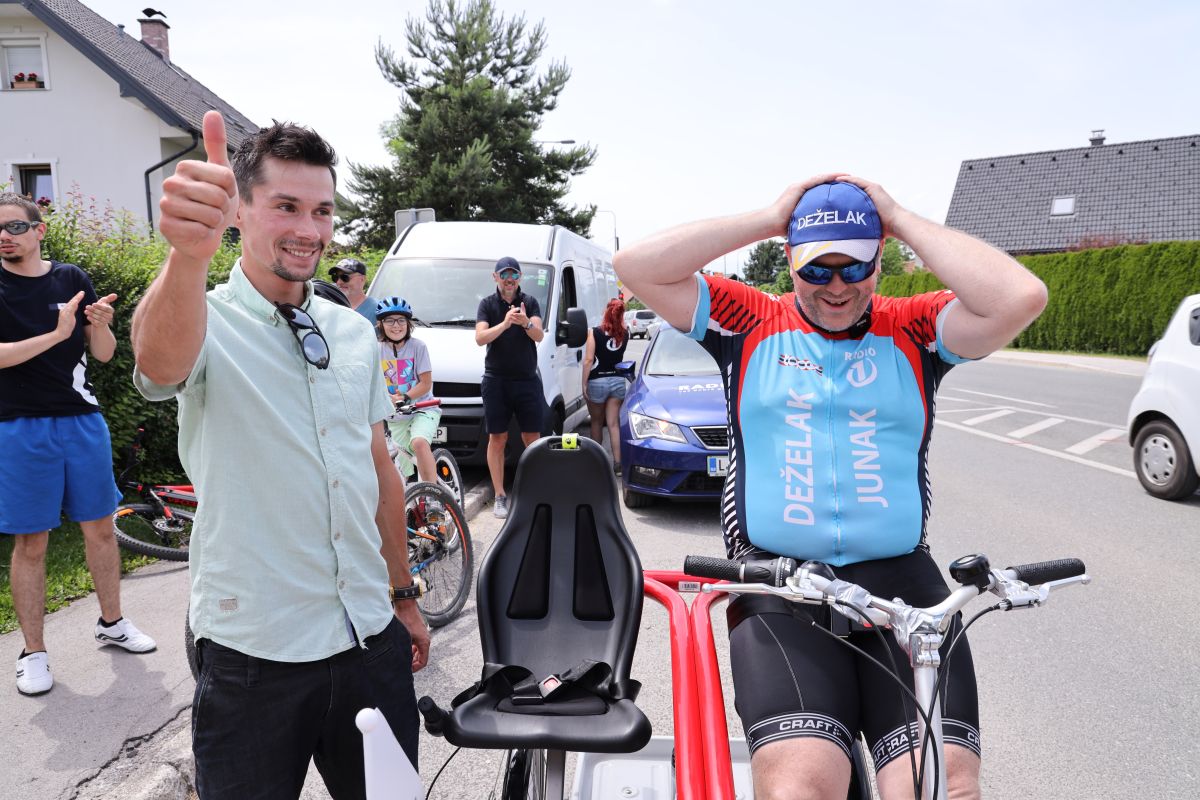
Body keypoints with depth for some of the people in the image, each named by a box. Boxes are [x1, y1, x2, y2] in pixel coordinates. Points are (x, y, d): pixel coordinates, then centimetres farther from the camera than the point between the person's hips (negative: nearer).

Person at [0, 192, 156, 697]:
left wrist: (100, 325, -16)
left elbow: (104, 354, 5)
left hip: (82, 419, 3)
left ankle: (111, 622, 28)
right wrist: (56, 334, -23)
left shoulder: (71, 278, 5)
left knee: (100, 527, 11)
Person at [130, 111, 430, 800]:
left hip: (373, 640, 5)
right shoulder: (209, 324, -10)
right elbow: (161, 361, -35)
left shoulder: (356, 332, 6)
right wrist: (190, 253, -56)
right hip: (255, 658, -4)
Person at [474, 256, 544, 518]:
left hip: (527, 380, 1)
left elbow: (539, 336, -7)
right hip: (496, 381, 0)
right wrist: (505, 323, -25)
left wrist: (526, 323, -29)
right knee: (497, 439, 2)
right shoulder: (487, 304, 5)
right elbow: (480, 338, -9)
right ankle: (500, 497, 8)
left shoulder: (530, 302, 6)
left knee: (532, 438, 1)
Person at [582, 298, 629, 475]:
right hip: (618, 381, 3)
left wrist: (584, 384, -7)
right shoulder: (624, 334, -2)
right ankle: (617, 462, -2)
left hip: (597, 381, -3)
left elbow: (588, 360, -12)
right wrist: (620, 320, 16)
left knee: (597, 422, 14)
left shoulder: (594, 332, -11)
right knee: (613, 424, 5)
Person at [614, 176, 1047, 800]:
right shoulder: (751, 324, 10)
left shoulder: (911, 331, 12)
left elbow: (1020, 298, -6)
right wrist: (767, 220, 2)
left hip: (899, 579, 2)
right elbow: (636, 267, 1)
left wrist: (903, 221, 1)